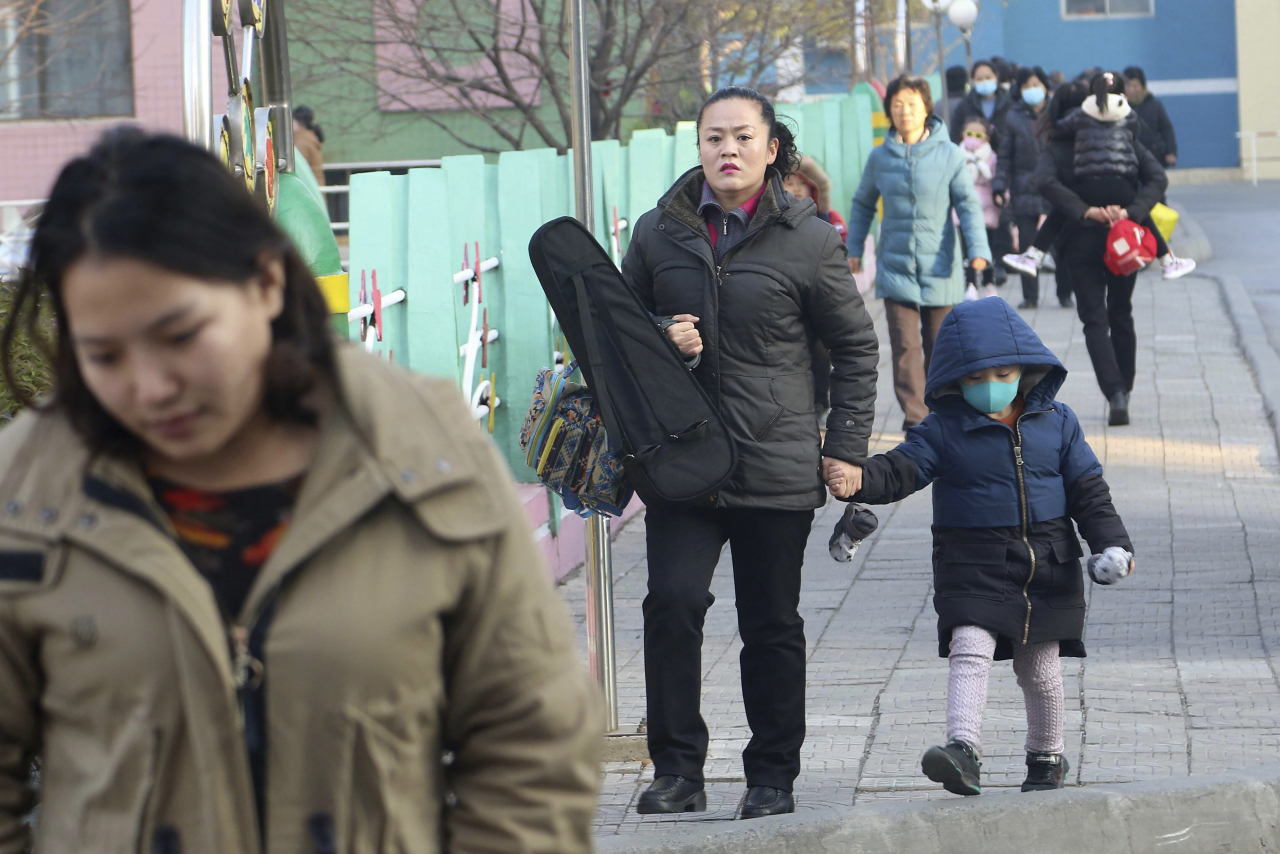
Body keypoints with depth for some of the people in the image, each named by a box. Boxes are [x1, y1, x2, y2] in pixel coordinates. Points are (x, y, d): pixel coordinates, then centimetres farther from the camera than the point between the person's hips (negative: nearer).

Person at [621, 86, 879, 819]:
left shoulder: (808, 241, -3)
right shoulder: (658, 233, 4)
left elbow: (856, 346, 5)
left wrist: (847, 447, 0)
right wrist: (661, 340, -5)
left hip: (778, 464, -1)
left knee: (772, 624, 6)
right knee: (673, 602, -12)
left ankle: (773, 775, 19)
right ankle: (678, 770, -2)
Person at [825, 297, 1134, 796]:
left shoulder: (1056, 423, 4)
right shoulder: (945, 430, -3)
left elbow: (1088, 489, 7)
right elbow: (901, 470, -14)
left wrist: (1112, 543, -5)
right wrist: (857, 481, -35)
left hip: (1047, 566, 2)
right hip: (974, 565, -2)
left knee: (1040, 666, 10)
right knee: (969, 651, -20)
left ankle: (1047, 756, 28)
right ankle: (963, 748, -30)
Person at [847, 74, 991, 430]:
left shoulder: (949, 155, -2)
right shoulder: (880, 157, 4)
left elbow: (968, 204, -3)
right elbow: (863, 205, 17)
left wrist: (978, 249, -16)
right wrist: (854, 249, 12)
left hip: (939, 268, -1)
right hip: (895, 267, 1)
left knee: (939, 347, 9)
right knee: (905, 345, -11)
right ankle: (914, 418, -13)